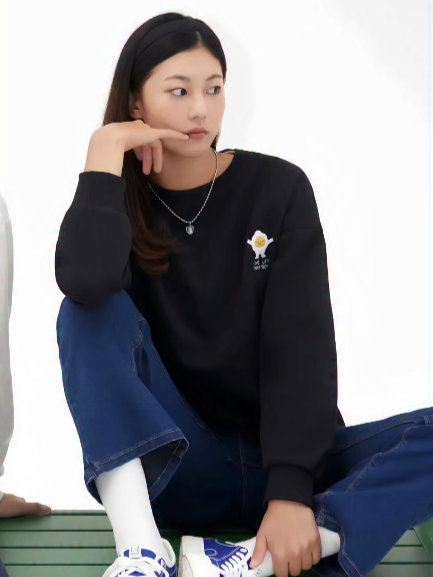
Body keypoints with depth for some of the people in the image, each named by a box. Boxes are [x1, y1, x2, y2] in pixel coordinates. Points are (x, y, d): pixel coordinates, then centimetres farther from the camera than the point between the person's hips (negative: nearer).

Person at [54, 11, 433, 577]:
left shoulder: (279, 187, -1)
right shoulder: (114, 205, 1)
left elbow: (300, 342, -12)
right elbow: (84, 284, -25)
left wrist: (291, 489, -24)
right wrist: (107, 150, -15)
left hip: (282, 458, 0)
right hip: (174, 464, 0)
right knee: (91, 313, -23)